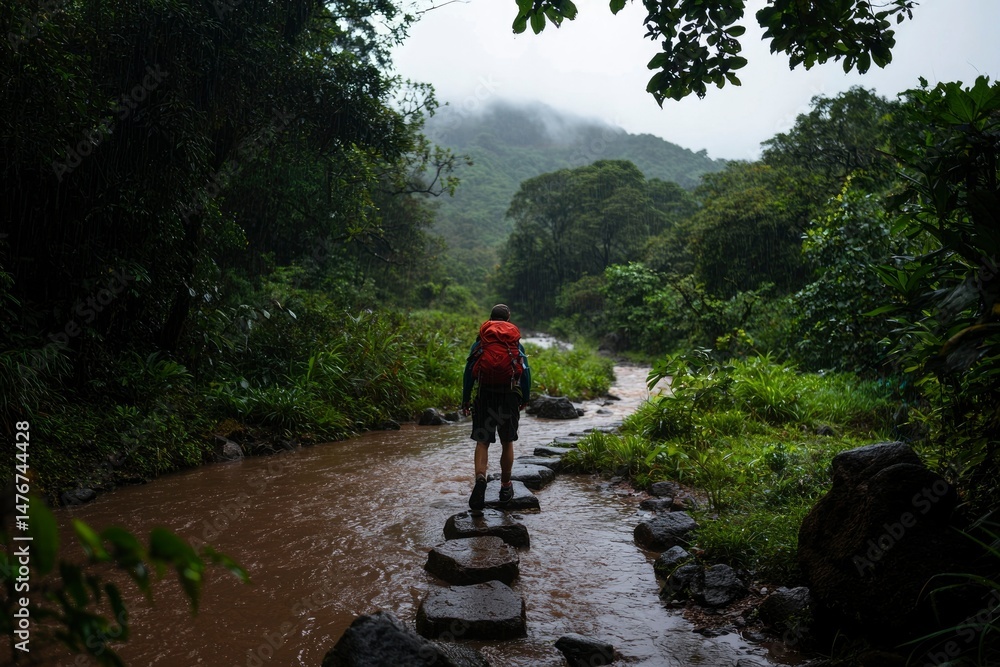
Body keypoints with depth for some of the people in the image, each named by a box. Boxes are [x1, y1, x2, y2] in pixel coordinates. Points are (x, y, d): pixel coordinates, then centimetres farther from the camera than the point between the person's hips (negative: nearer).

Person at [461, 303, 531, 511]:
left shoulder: (479, 343, 6)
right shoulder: (516, 343, 8)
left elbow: (469, 372, 2)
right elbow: (525, 372, 4)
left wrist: (465, 400, 6)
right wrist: (525, 399, 13)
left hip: (485, 395, -1)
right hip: (509, 396, 1)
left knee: (482, 442, 2)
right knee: (507, 443, 13)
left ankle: (480, 479, -22)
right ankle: (505, 487, 21)